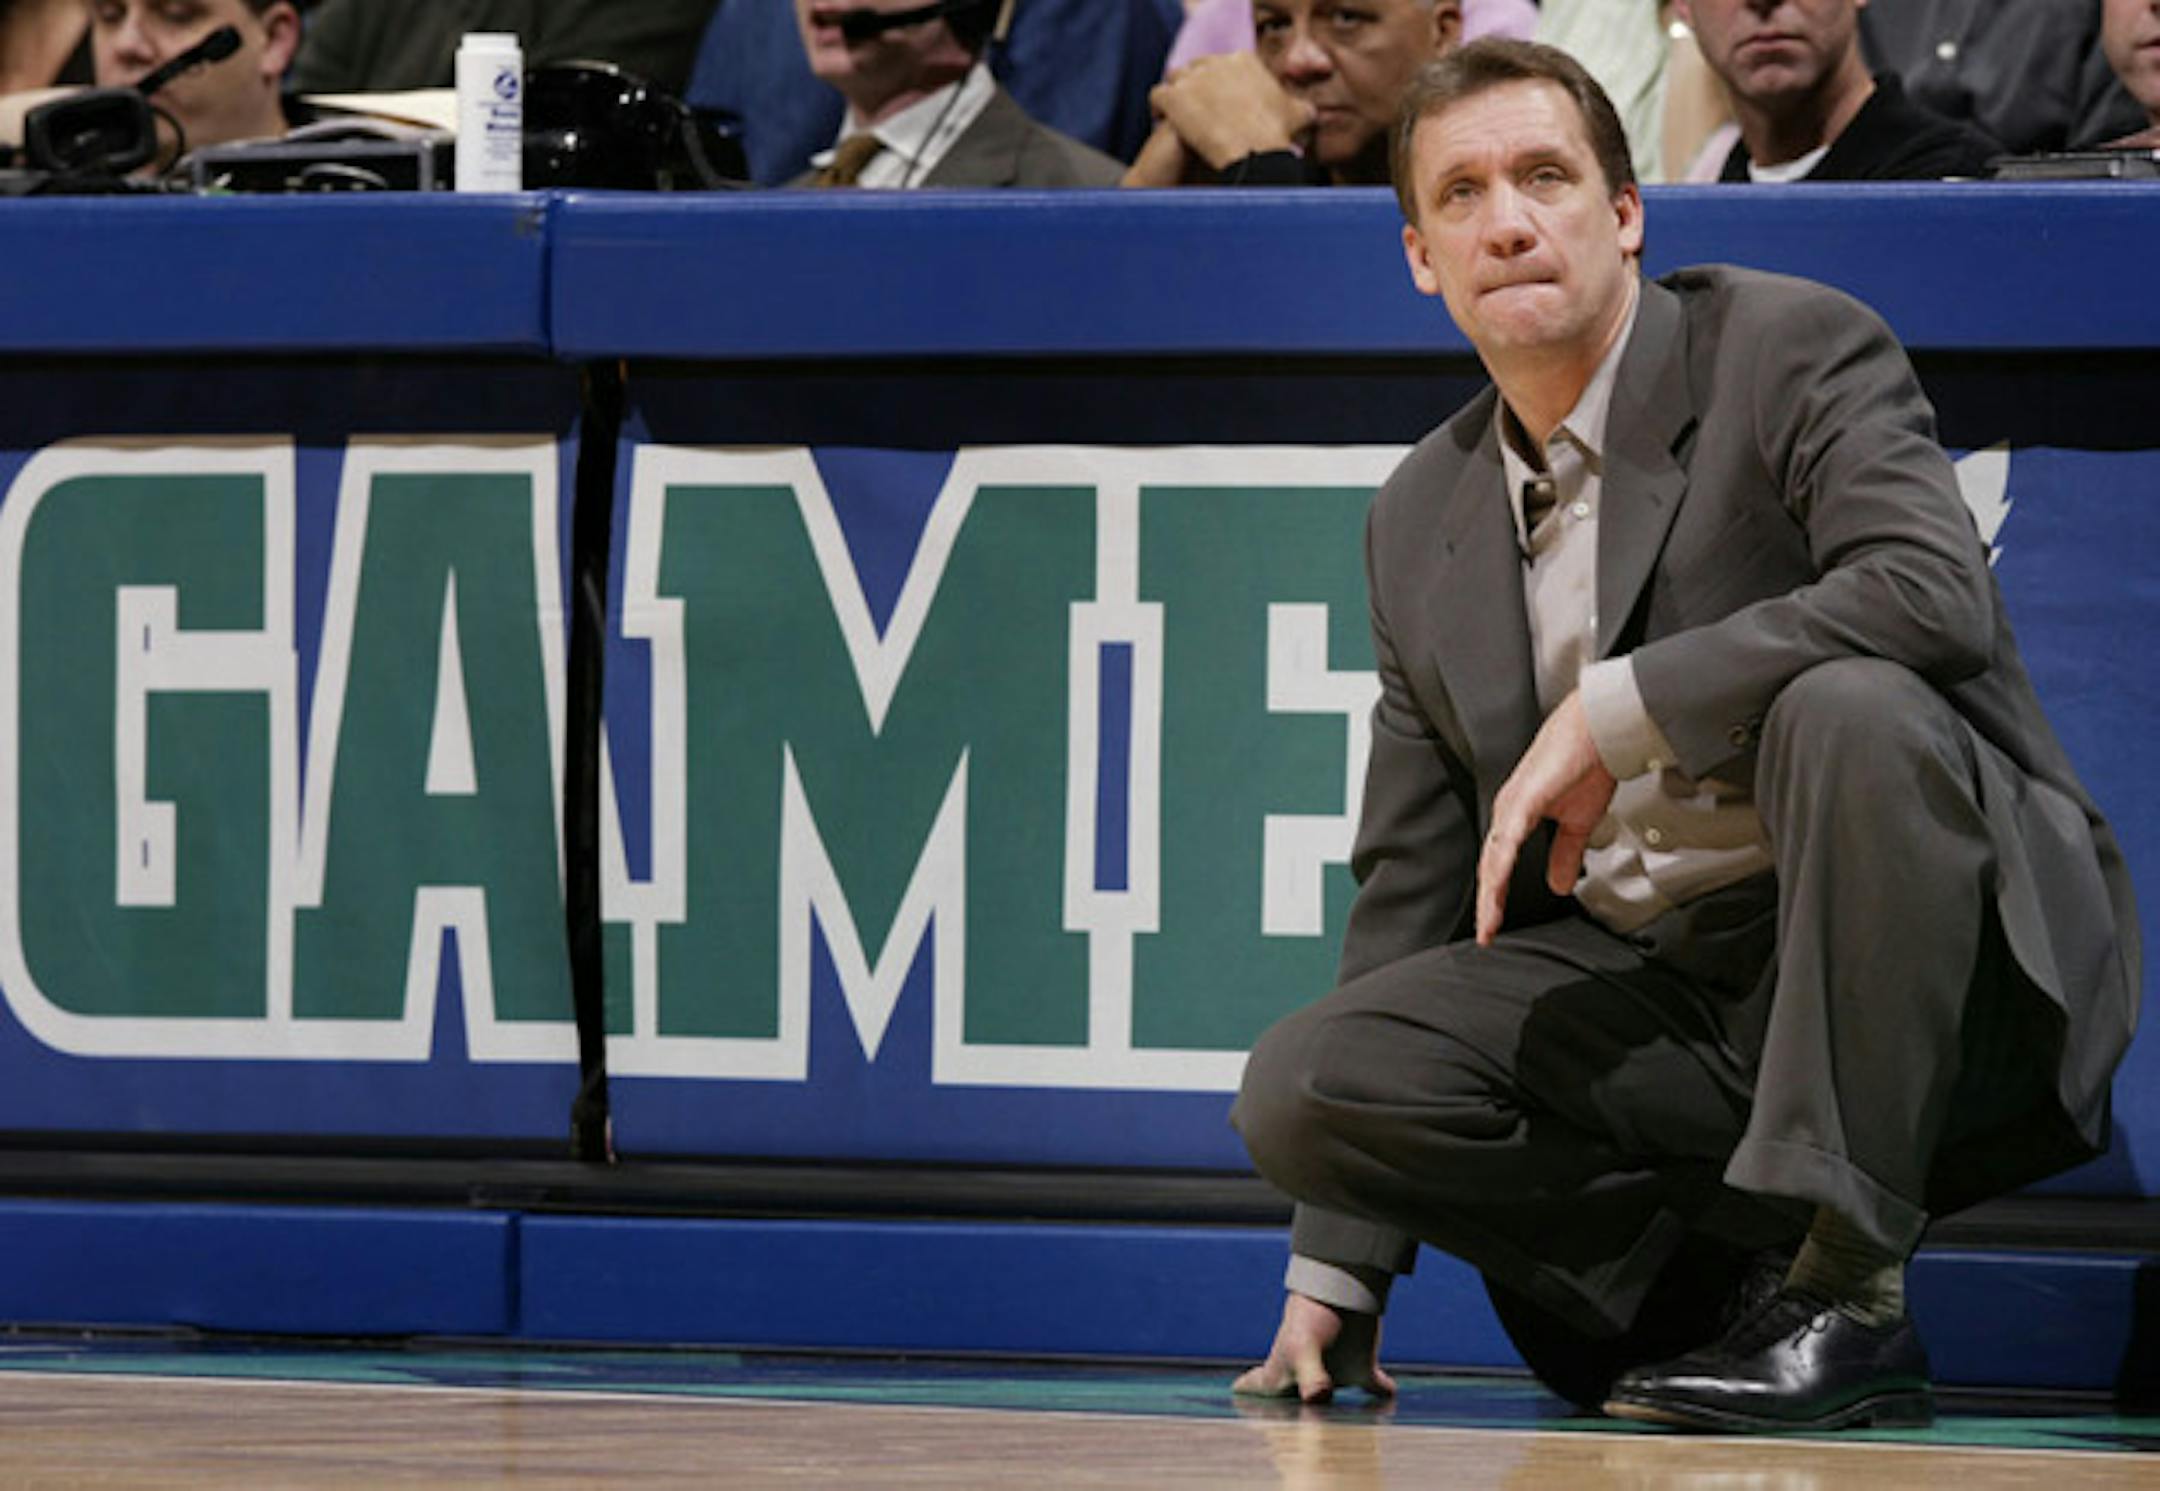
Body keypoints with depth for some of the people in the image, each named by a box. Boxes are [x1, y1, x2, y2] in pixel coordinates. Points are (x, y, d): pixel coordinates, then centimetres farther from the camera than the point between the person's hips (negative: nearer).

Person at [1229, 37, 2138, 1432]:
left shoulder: (1795, 350, -5)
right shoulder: (1422, 519, 12)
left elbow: (1934, 593, -26)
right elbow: (1414, 886, 15)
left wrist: (1612, 714, -23)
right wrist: (1337, 1275, 10)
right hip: (1651, 990, 5)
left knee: (1851, 705, -36)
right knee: (1304, 1080, -16)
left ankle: (1845, 1288, -29)